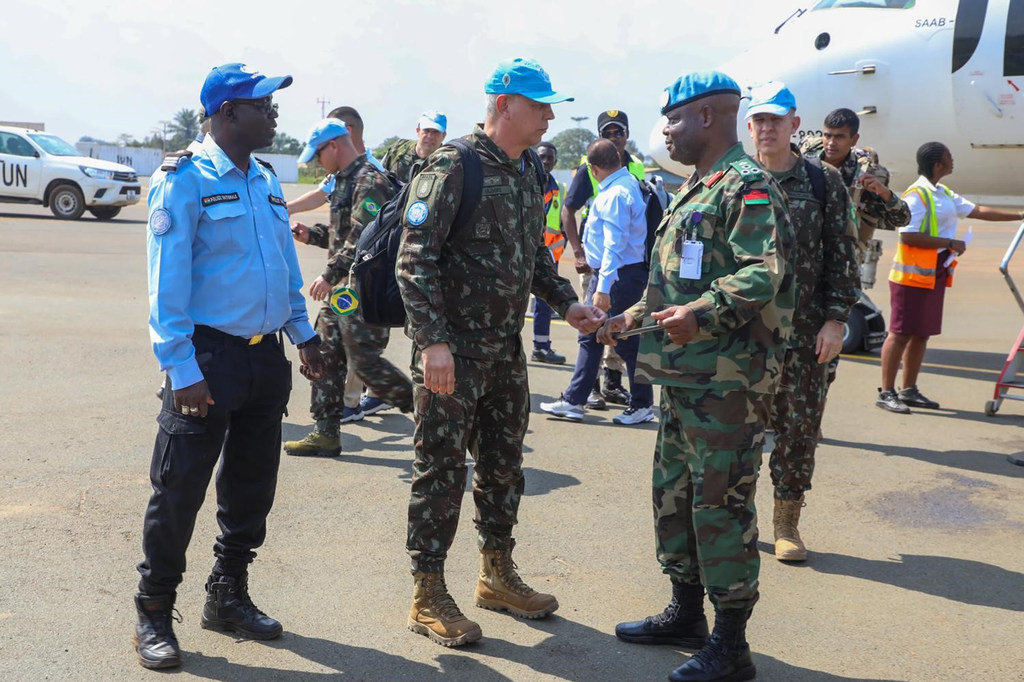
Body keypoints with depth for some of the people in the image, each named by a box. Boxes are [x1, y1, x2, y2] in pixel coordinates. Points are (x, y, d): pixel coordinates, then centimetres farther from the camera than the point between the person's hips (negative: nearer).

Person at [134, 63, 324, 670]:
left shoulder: (266, 181, 12)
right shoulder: (184, 181, -10)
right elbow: (167, 283, -15)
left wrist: (304, 335, 17)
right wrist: (183, 370, -20)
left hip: (266, 356, 7)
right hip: (209, 355, -7)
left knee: (253, 484, 13)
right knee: (180, 489, -1)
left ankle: (229, 596, 30)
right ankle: (154, 614, 15)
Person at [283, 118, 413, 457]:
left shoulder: (369, 182, -15)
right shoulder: (343, 181, 17)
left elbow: (363, 238, -25)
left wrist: (330, 274, -26)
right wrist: (311, 234, 12)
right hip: (343, 288, 10)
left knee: (364, 359, -8)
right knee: (326, 354, 9)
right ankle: (326, 432, 15)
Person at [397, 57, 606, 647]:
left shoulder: (527, 174, 12)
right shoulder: (453, 168, -13)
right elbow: (416, 258, -18)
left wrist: (567, 303, 6)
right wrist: (433, 340, -24)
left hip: (507, 347, 8)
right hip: (453, 349, -8)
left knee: (504, 464, 16)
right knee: (442, 468, -1)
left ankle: (498, 576, 31)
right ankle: (428, 596, 11)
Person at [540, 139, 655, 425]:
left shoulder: (615, 195, -19)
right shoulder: (628, 183, 10)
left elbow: (615, 245, -24)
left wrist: (603, 288, -26)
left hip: (620, 275, -10)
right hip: (604, 273, 10)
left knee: (627, 342, 1)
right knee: (589, 337, 12)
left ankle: (642, 406, 13)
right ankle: (573, 401, 17)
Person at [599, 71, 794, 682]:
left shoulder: (748, 187, -12)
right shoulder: (696, 190, 20)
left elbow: (762, 274, -26)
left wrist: (701, 314, -37)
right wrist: (634, 318, 27)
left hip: (728, 379, -10)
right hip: (685, 375, 10)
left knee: (722, 504, -4)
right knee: (674, 493, 17)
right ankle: (686, 614, 32)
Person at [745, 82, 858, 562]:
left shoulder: (824, 182, 3)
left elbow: (842, 256, 2)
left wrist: (836, 319, -4)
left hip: (804, 330, 0)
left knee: (799, 425, 5)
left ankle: (787, 521, 18)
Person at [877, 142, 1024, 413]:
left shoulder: (944, 194, 16)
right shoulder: (916, 195, -14)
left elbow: (977, 211, 23)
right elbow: (908, 236, -21)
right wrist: (950, 243, -17)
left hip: (936, 274, 9)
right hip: (913, 274, -9)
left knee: (922, 333, 11)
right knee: (901, 333, -7)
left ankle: (909, 391, 19)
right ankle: (886, 393, -3)